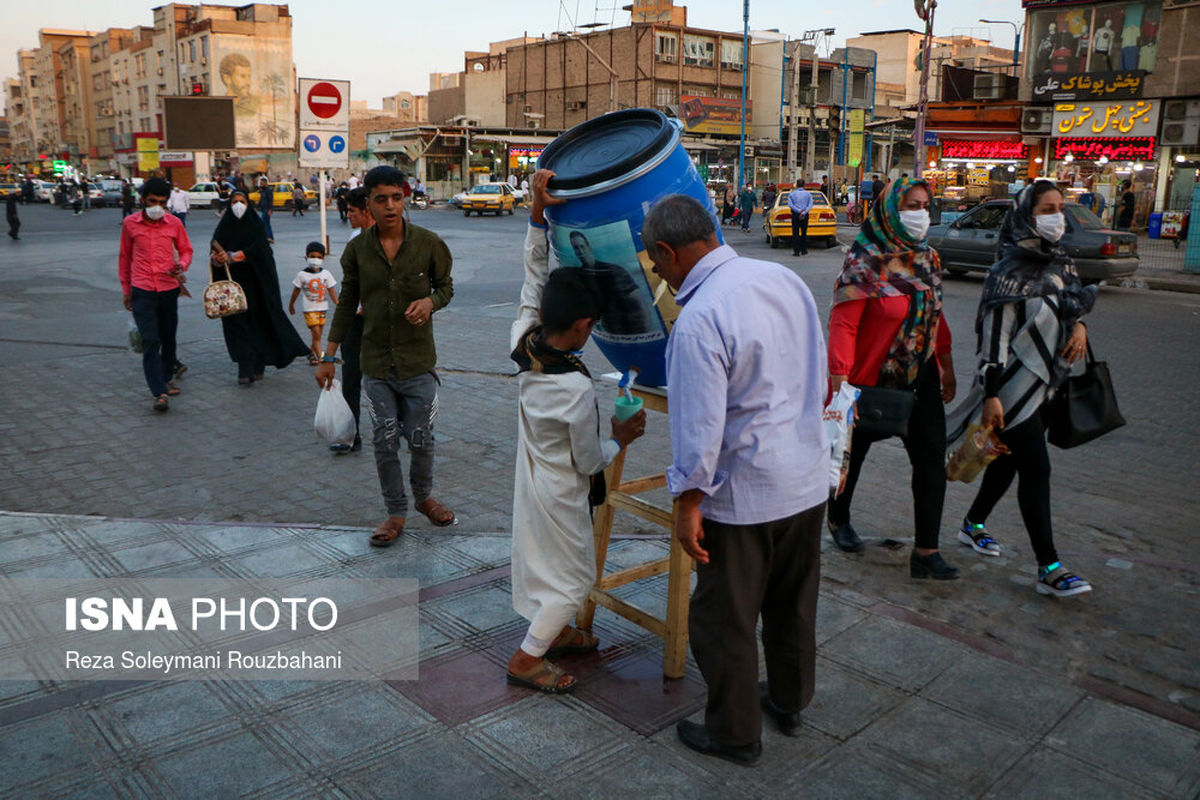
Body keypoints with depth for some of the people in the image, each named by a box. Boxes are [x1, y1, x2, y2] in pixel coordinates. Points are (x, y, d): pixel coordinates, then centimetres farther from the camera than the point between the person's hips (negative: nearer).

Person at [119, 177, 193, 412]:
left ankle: (166, 377, 38)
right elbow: (125, 257, 11)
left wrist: (181, 266, -11)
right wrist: (126, 290, 14)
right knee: (150, 340, -10)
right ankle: (160, 393, -11)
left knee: (168, 337, 14)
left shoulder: (174, 224, 1)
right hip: (142, 291, -2)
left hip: (169, 289, 2)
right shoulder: (130, 223, 1)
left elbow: (186, 250, 13)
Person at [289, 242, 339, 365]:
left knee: (317, 334, 9)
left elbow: (332, 291, 6)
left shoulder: (326, 274, 3)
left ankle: (311, 352, 31)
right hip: (309, 309, -3)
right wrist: (291, 305, 17)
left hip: (323, 308, 3)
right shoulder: (302, 275, -3)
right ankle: (320, 358, -10)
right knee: (316, 334, -10)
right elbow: (296, 291, 8)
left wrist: (337, 304, -2)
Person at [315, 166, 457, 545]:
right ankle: (396, 513, 23)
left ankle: (423, 496, 35)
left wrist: (430, 301, -16)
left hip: (418, 361, -1)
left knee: (421, 439, 7)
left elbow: (446, 285, 8)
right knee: (385, 443, 6)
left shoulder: (429, 243, -6)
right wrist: (328, 357, 6)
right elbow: (346, 303, 7)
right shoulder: (357, 249, -1)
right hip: (376, 363, 1)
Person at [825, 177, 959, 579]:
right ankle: (838, 519, 39)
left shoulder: (927, 258, 6)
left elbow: (936, 314, 16)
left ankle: (926, 552, 4)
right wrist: (839, 381, -25)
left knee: (932, 458, -2)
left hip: (919, 379, 6)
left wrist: (946, 365, 18)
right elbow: (843, 324, -20)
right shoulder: (865, 261, -16)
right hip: (871, 378, -6)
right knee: (853, 451, 13)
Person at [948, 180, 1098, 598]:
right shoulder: (1011, 272, -16)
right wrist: (990, 396, -22)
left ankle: (973, 524, 37)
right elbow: (994, 335, -19)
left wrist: (1079, 326, 0)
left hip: (1045, 384, 8)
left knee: (1009, 458, 18)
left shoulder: (1060, 262, 8)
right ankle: (1049, 569, -2)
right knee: (1036, 470, -7)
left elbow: (1072, 307, 25)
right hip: (1015, 387, -8)